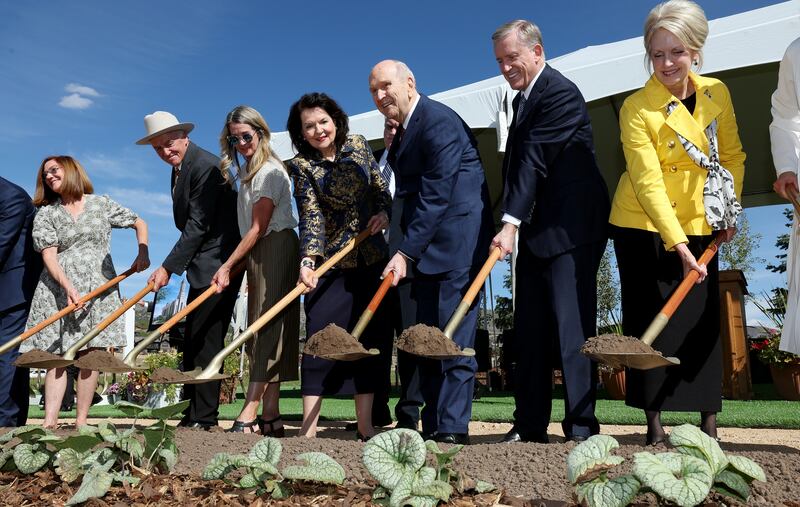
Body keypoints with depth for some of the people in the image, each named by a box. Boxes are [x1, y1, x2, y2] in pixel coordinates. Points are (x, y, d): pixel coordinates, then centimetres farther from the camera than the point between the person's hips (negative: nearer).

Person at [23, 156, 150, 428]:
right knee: (56, 355, -4)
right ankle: (49, 422, -7)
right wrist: (68, 286, -18)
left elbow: (139, 223, 18)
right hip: (59, 289, 0)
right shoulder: (46, 214, 8)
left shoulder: (102, 204, 9)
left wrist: (143, 253, 2)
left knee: (90, 354, -3)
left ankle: (81, 421, 0)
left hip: (98, 290, 0)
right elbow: (48, 255, -2)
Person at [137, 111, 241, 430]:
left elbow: (198, 226, -19)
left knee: (203, 340, -8)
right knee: (193, 340, 11)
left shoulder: (206, 166, -15)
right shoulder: (178, 171, 16)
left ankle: (203, 418, -1)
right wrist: (173, 266, 9)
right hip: (202, 265, 10)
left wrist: (169, 267, -17)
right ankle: (191, 413, 18)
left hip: (218, 264, -10)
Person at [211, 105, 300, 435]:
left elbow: (258, 228, -12)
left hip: (276, 250, -10)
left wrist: (227, 266, -9)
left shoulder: (269, 171, -9)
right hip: (258, 254, 10)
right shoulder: (248, 171, 19)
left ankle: (248, 416, -10)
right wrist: (234, 265, 8)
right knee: (263, 332, 6)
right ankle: (270, 417, 9)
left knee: (267, 328, -10)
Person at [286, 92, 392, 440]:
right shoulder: (301, 165, -6)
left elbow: (380, 187, 12)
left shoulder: (358, 145, 4)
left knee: (369, 338, 4)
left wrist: (384, 211, -8)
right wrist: (308, 260, -29)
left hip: (372, 259, 4)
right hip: (331, 262, -3)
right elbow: (310, 217, -16)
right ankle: (308, 428, -1)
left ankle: (365, 425, 12)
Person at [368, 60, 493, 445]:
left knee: (453, 339, -8)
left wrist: (405, 252, -22)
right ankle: (432, 428, 16)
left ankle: (452, 430, -2)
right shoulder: (403, 130, 16)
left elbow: (436, 194, -21)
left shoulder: (439, 121, -14)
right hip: (427, 247, 10)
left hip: (456, 243, -10)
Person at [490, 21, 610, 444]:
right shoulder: (523, 99, 19)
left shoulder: (560, 92, -11)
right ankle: (530, 425, 13)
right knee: (530, 329, 7)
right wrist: (514, 223, 11)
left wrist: (510, 222, -24)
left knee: (572, 325, -9)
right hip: (536, 231, 9)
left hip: (570, 229, -9)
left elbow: (535, 160, -19)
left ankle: (581, 426, -3)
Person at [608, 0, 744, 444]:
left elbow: (733, 156, 12)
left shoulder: (716, 93, 0)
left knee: (703, 319, 4)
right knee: (649, 321, -1)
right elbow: (648, 182, -22)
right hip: (643, 226, -4)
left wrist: (731, 209, 0)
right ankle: (653, 421, 9)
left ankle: (709, 422, 13)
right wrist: (678, 244, -28)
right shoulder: (636, 108, -15)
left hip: (700, 226, 4)